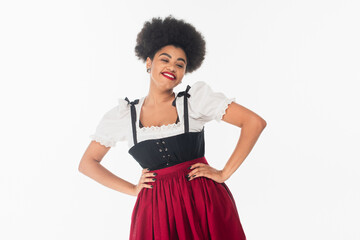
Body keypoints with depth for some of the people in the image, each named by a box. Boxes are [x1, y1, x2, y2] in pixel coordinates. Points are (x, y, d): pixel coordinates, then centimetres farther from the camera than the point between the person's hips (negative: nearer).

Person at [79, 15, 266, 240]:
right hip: (155, 210, 1)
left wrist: (224, 173, -7)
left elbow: (255, 122, -5)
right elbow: (87, 163, 11)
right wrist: (132, 189, 3)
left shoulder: (197, 98, -1)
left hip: (205, 203, -1)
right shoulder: (123, 114, 4)